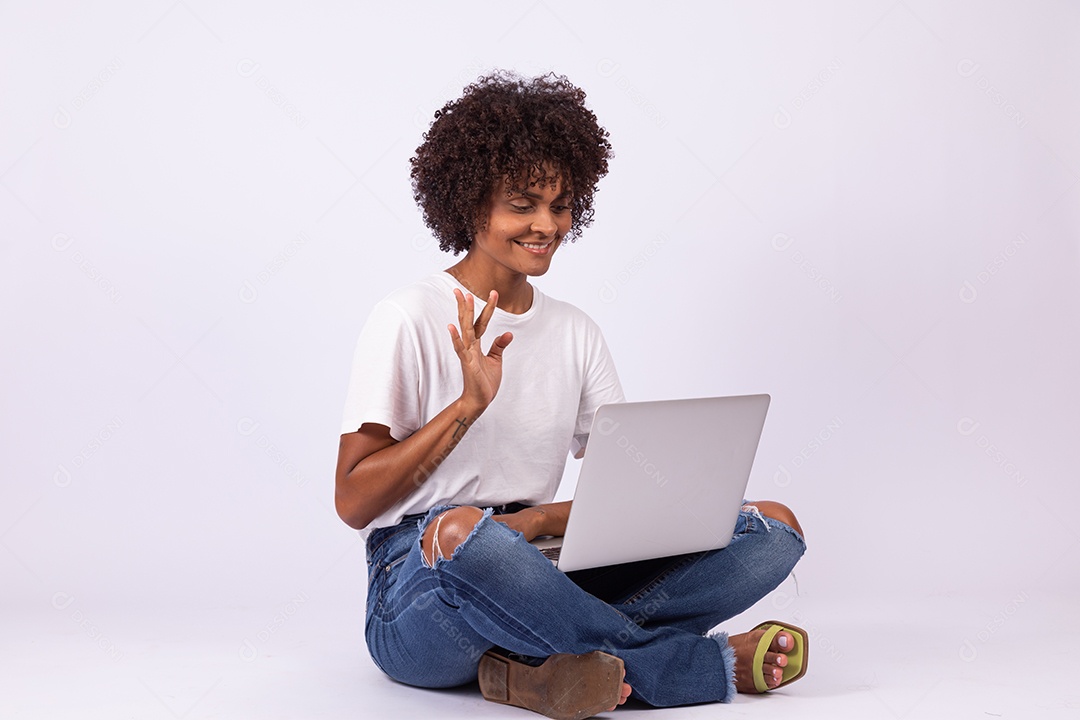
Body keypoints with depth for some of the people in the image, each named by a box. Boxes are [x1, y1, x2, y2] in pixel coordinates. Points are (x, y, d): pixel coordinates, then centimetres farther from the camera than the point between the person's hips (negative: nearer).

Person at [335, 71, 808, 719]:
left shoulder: (576, 332, 13)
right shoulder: (412, 319, -3)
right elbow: (353, 502, -9)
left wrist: (554, 517, -14)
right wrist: (469, 404, -19)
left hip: (546, 581, 5)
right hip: (419, 603, -5)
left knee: (775, 527, -10)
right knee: (462, 529, -42)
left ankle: (541, 663, -25)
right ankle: (715, 663, -24)